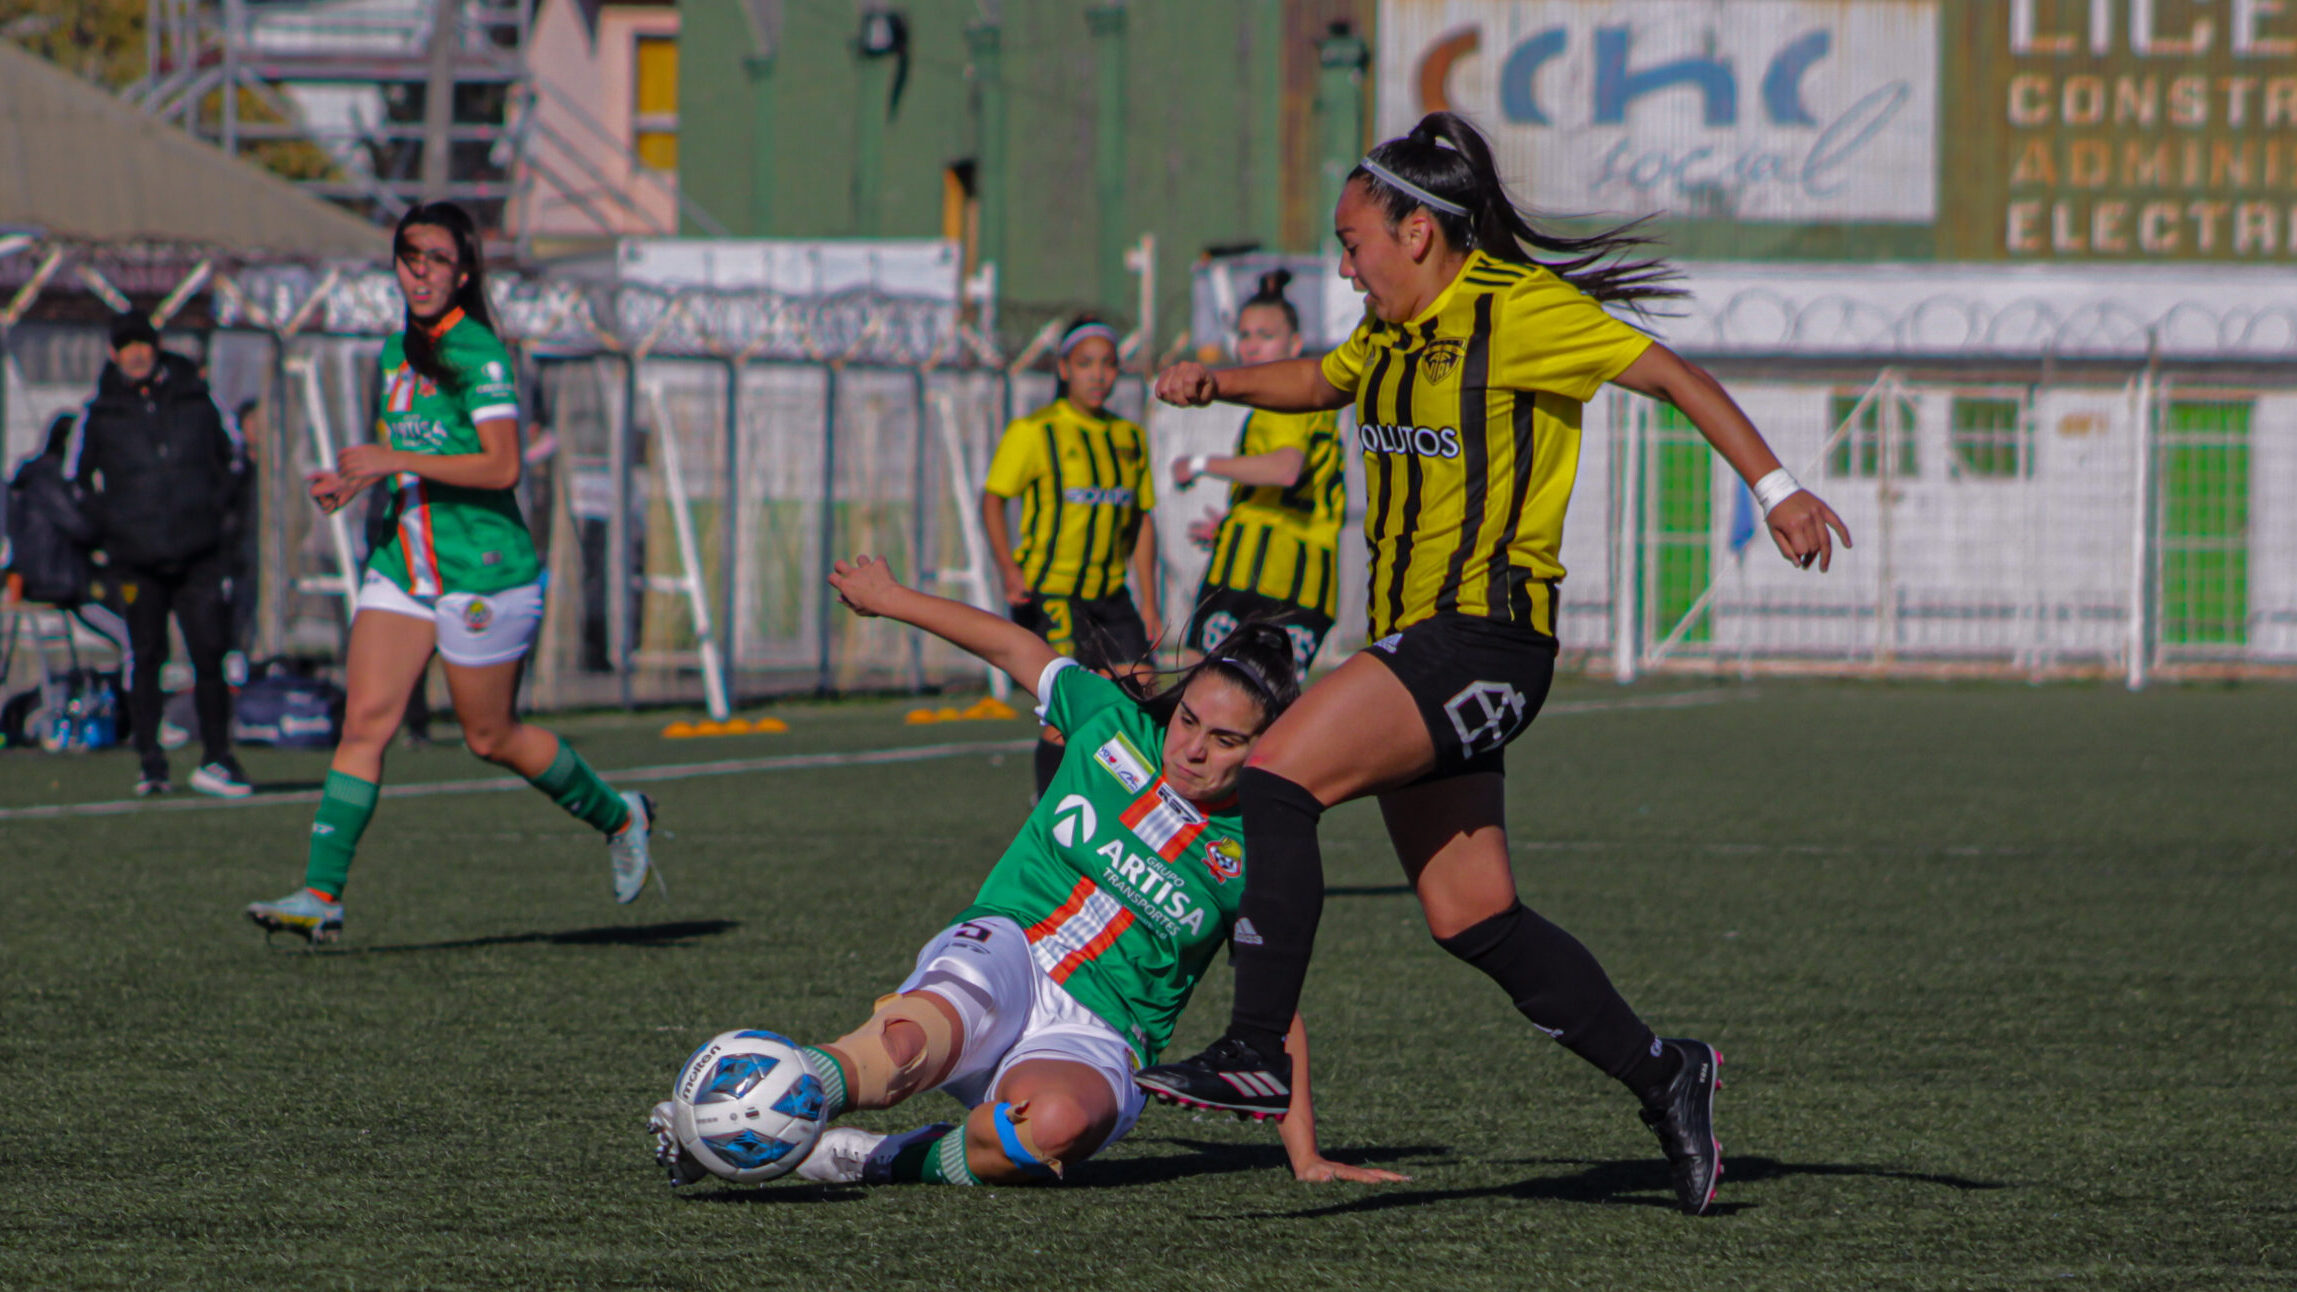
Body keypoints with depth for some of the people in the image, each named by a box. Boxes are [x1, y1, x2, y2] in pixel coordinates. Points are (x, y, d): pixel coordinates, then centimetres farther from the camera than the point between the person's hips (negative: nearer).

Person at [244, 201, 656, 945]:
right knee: (364, 722, -7)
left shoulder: (476, 353, -14)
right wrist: (355, 480, 6)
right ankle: (321, 896, -12)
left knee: (490, 737, 6)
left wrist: (393, 461, -26)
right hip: (402, 567, 7)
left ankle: (619, 817, 30)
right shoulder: (398, 351, 12)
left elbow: (501, 466, -23)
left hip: (482, 572, -7)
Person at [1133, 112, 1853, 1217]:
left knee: (1277, 777, -22)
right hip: (1416, 645, 9)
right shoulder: (1397, 334, 16)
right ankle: (1661, 1075, 17)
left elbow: (1674, 377, -9)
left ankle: (1258, 1050, -24)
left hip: (1482, 636, -9)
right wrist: (1217, 383, 15)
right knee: (1470, 920, 7)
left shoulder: (1512, 309, -9)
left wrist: (1776, 488, -17)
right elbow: (1321, 380, 34)